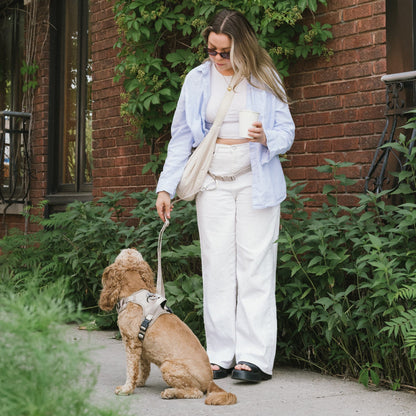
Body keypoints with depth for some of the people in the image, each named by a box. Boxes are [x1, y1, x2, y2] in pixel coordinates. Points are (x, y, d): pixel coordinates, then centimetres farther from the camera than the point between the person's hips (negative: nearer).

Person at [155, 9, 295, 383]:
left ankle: (254, 356, -3)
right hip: (213, 182, 2)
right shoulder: (197, 79, 8)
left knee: (255, 265, -5)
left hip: (256, 181, -2)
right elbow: (181, 138, 10)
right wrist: (166, 187, 2)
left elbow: (287, 131, 5)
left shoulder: (265, 79, 3)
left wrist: (267, 138, -18)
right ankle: (221, 356, 4)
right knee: (217, 267, -1)